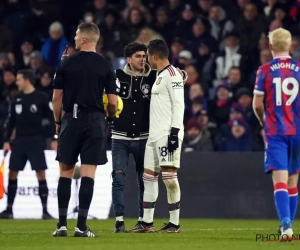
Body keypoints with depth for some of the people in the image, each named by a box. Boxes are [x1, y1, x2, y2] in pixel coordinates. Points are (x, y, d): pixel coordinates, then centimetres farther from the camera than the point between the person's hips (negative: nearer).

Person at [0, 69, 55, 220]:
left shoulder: (41, 98, -5)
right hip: (19, 140, 5)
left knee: (41, 174, -8)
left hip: (36, 141, -5)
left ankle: (45, 210, -6)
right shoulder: (17, 99, 9)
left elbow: (52, 119, -3)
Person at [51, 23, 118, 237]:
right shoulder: (106, 66, -1)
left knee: (66, 172, 7)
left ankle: (62, 224, 4)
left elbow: (57, 98, 1)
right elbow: (113, 102, -4)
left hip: (71, 120, 0)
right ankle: (81, 226, -4)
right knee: (88, 174, 0)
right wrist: (111, 117, 17)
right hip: (95, 121, 0)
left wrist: (58, 121, 15)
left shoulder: (67, 63, 0)